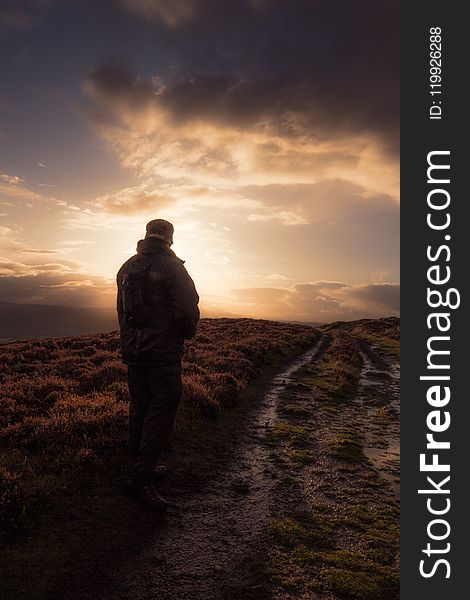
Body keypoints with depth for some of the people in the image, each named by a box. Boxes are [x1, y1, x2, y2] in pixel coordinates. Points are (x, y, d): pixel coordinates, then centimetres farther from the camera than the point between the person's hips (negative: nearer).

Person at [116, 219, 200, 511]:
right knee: (162, 410, -2)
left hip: (132, 350, 7)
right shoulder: (172, 267, -11)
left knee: (140, 407, 15)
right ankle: (141, 479, -1)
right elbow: (188, 310, -17)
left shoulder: (127, 267, 11)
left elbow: (122, 310, 17)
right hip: (163, 352, -7)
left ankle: (143, 466, 28)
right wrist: (188, 333, 3)